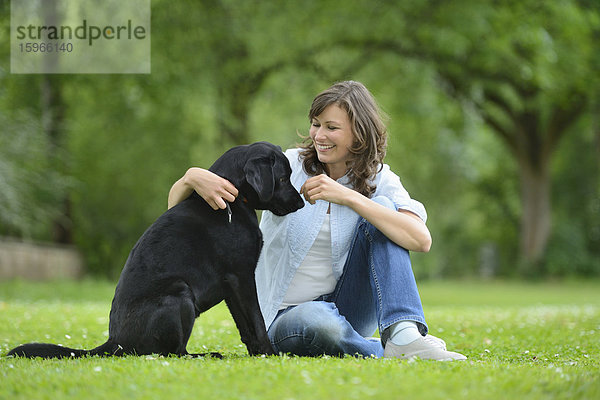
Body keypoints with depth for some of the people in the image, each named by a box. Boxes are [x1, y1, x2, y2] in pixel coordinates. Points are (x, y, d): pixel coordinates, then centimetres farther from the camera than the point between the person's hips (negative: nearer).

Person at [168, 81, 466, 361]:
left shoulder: (379, 181, -1)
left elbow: (421, 240, -22)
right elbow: (178, 206, -8)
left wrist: (347, 196, -27)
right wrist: (193, 177, -33)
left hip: (350, 310, 3)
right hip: (285, 319, -2)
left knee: (381, 209, -19)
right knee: (315, 322, -41)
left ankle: (404, 335, -29)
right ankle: (390, 353, -18)